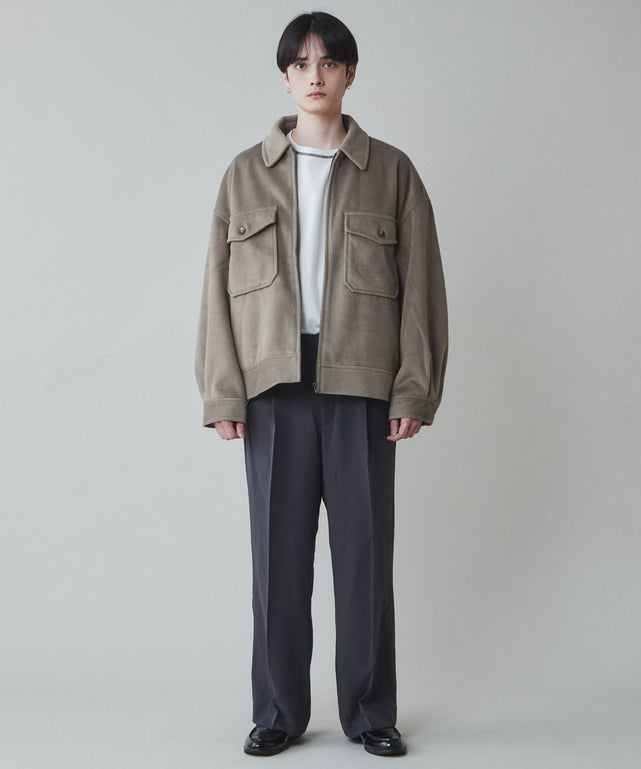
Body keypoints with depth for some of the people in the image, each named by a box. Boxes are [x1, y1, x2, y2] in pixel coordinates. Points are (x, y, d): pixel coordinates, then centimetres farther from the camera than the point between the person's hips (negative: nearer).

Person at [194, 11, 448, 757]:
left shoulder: (391, 171, 7)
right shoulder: (246, 173, 10)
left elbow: (421, 286, 4)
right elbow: (218, 288, 7)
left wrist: (415, 390, -4)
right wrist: (221, 393, -1)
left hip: (361, 385, -1)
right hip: (275, 385, 1)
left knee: (365, 548, 3)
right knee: (278, 549, 4)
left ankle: (371, 712, 17)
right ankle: (279, 712, 17)